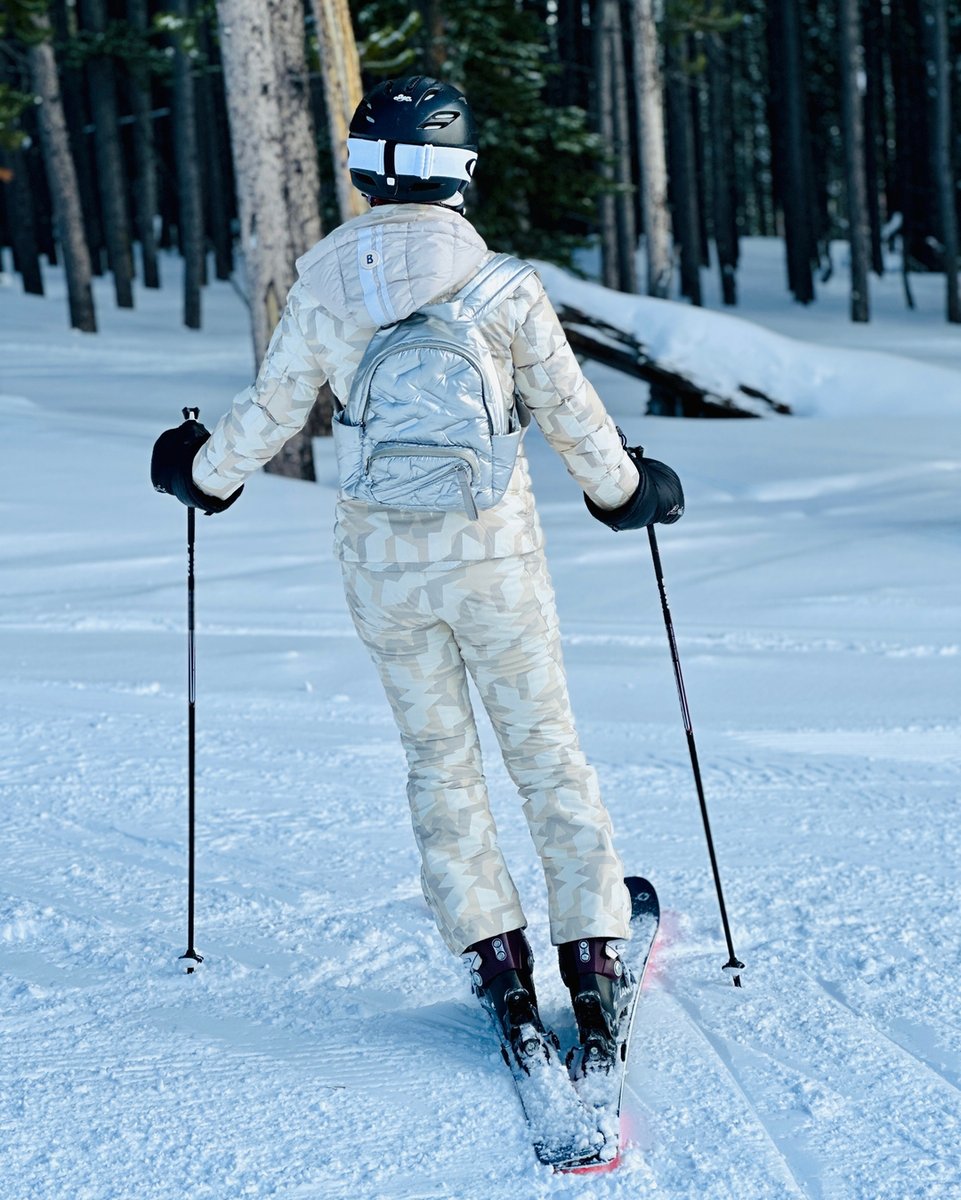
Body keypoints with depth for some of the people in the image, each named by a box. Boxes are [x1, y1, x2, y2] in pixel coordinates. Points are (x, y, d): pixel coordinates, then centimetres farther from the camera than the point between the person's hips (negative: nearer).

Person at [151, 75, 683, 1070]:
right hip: (493, 550, -2)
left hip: (381, 561, 2)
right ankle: (593, 955, 5)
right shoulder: (498, 278, -10)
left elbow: (272, 409, 3)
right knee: (545, 748, 8)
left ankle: (495, 960, 7)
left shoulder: (323, 280, -5)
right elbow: (568, 409, -2)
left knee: (440, 760, 13)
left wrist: (204, 472, 23)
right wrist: (625, 489, 17)